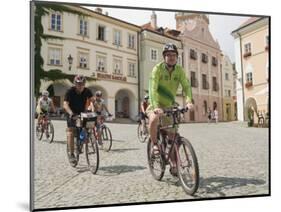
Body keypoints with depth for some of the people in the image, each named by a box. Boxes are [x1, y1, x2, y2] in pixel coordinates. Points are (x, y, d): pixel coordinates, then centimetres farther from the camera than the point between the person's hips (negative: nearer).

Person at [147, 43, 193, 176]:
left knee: (172, 135, 3)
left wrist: (189, 101, -36)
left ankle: (173, 164, 15)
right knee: (153, 120, -36)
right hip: (155, 105, -4)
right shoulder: (158, 68, -19)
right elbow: (153, 88, -30)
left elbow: (186, 86, -16)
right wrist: (156, 107, -44)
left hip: (169, 105, 4)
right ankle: (155, 145, -9)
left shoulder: (179, 70, -7)